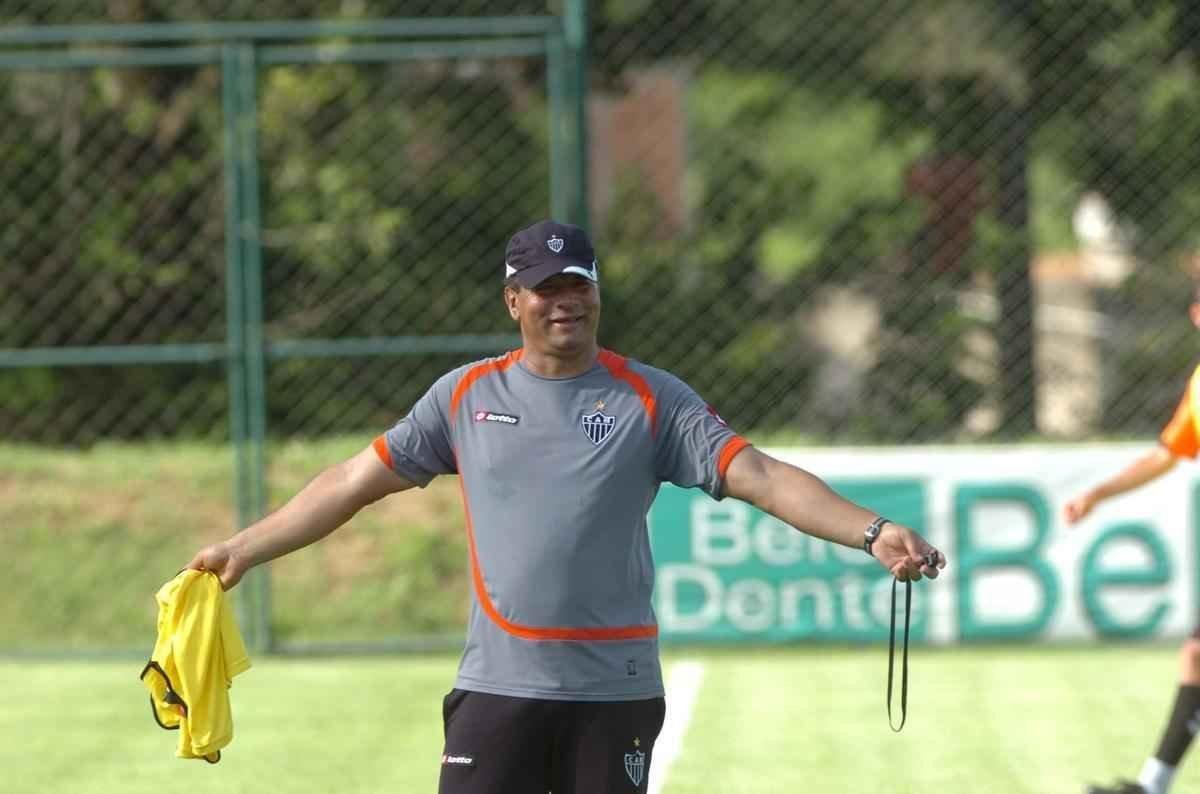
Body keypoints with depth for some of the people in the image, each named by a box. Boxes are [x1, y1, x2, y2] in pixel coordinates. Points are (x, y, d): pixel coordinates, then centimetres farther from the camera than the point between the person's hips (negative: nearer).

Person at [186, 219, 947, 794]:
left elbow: (761, 475, -10)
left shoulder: (651, 399, -1)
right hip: (498, 685, 1)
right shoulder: (467, 394, 6)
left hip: (614, 689, -1)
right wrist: (247, 547, 10)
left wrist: (872, 531, -23)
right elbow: (357, 480, 12)